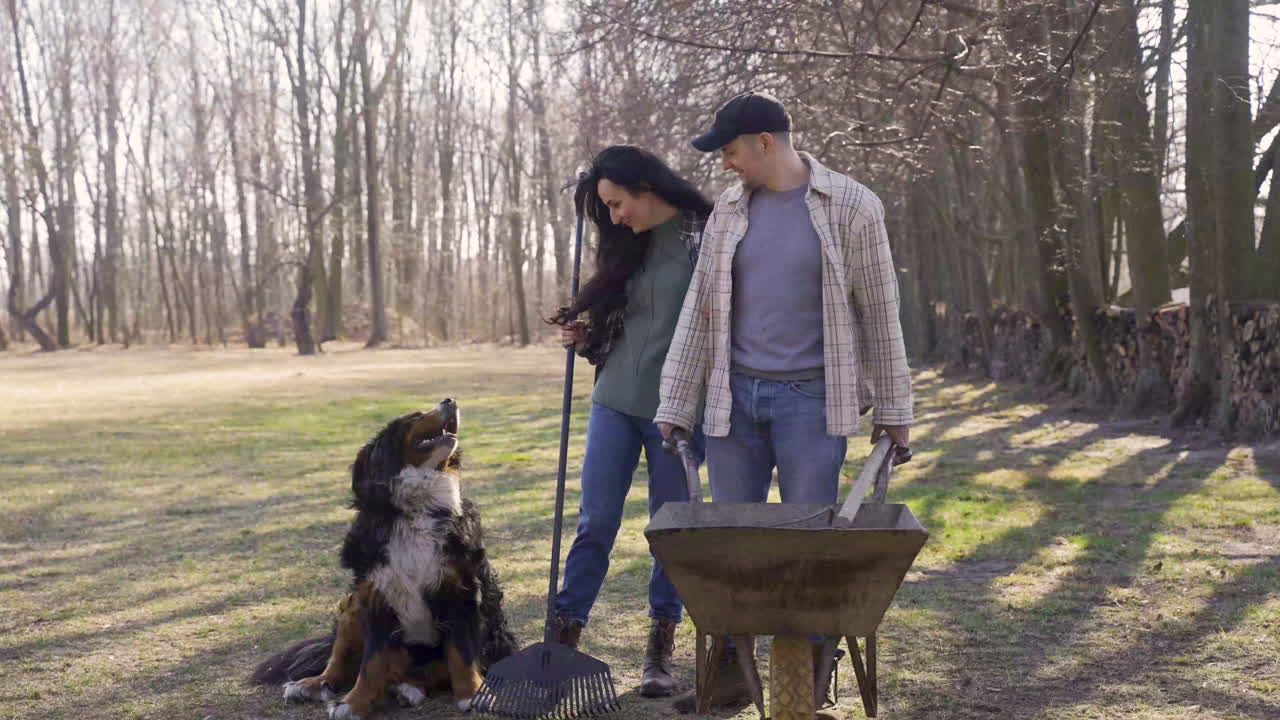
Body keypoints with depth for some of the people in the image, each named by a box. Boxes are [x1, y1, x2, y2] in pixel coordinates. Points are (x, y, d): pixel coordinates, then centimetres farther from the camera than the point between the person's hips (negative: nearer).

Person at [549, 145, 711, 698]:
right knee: (594, 522, 4)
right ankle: (565, 636, 8)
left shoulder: (705, 236, -8)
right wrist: (584, 336, 2)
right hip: (616, 401, 5)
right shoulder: (629, 244, 12)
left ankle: (661, 650, 17)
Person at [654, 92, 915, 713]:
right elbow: (700, 312, 8)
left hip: (811, 399, -4)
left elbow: (879, 312, -1)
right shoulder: (729, 211, 7)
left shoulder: (850, 207, -5)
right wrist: (673, 406, 7)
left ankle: (808, 682, 11)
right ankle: (730, 671, 17)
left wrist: (893, 408, 0)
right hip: (735, 396, 4)